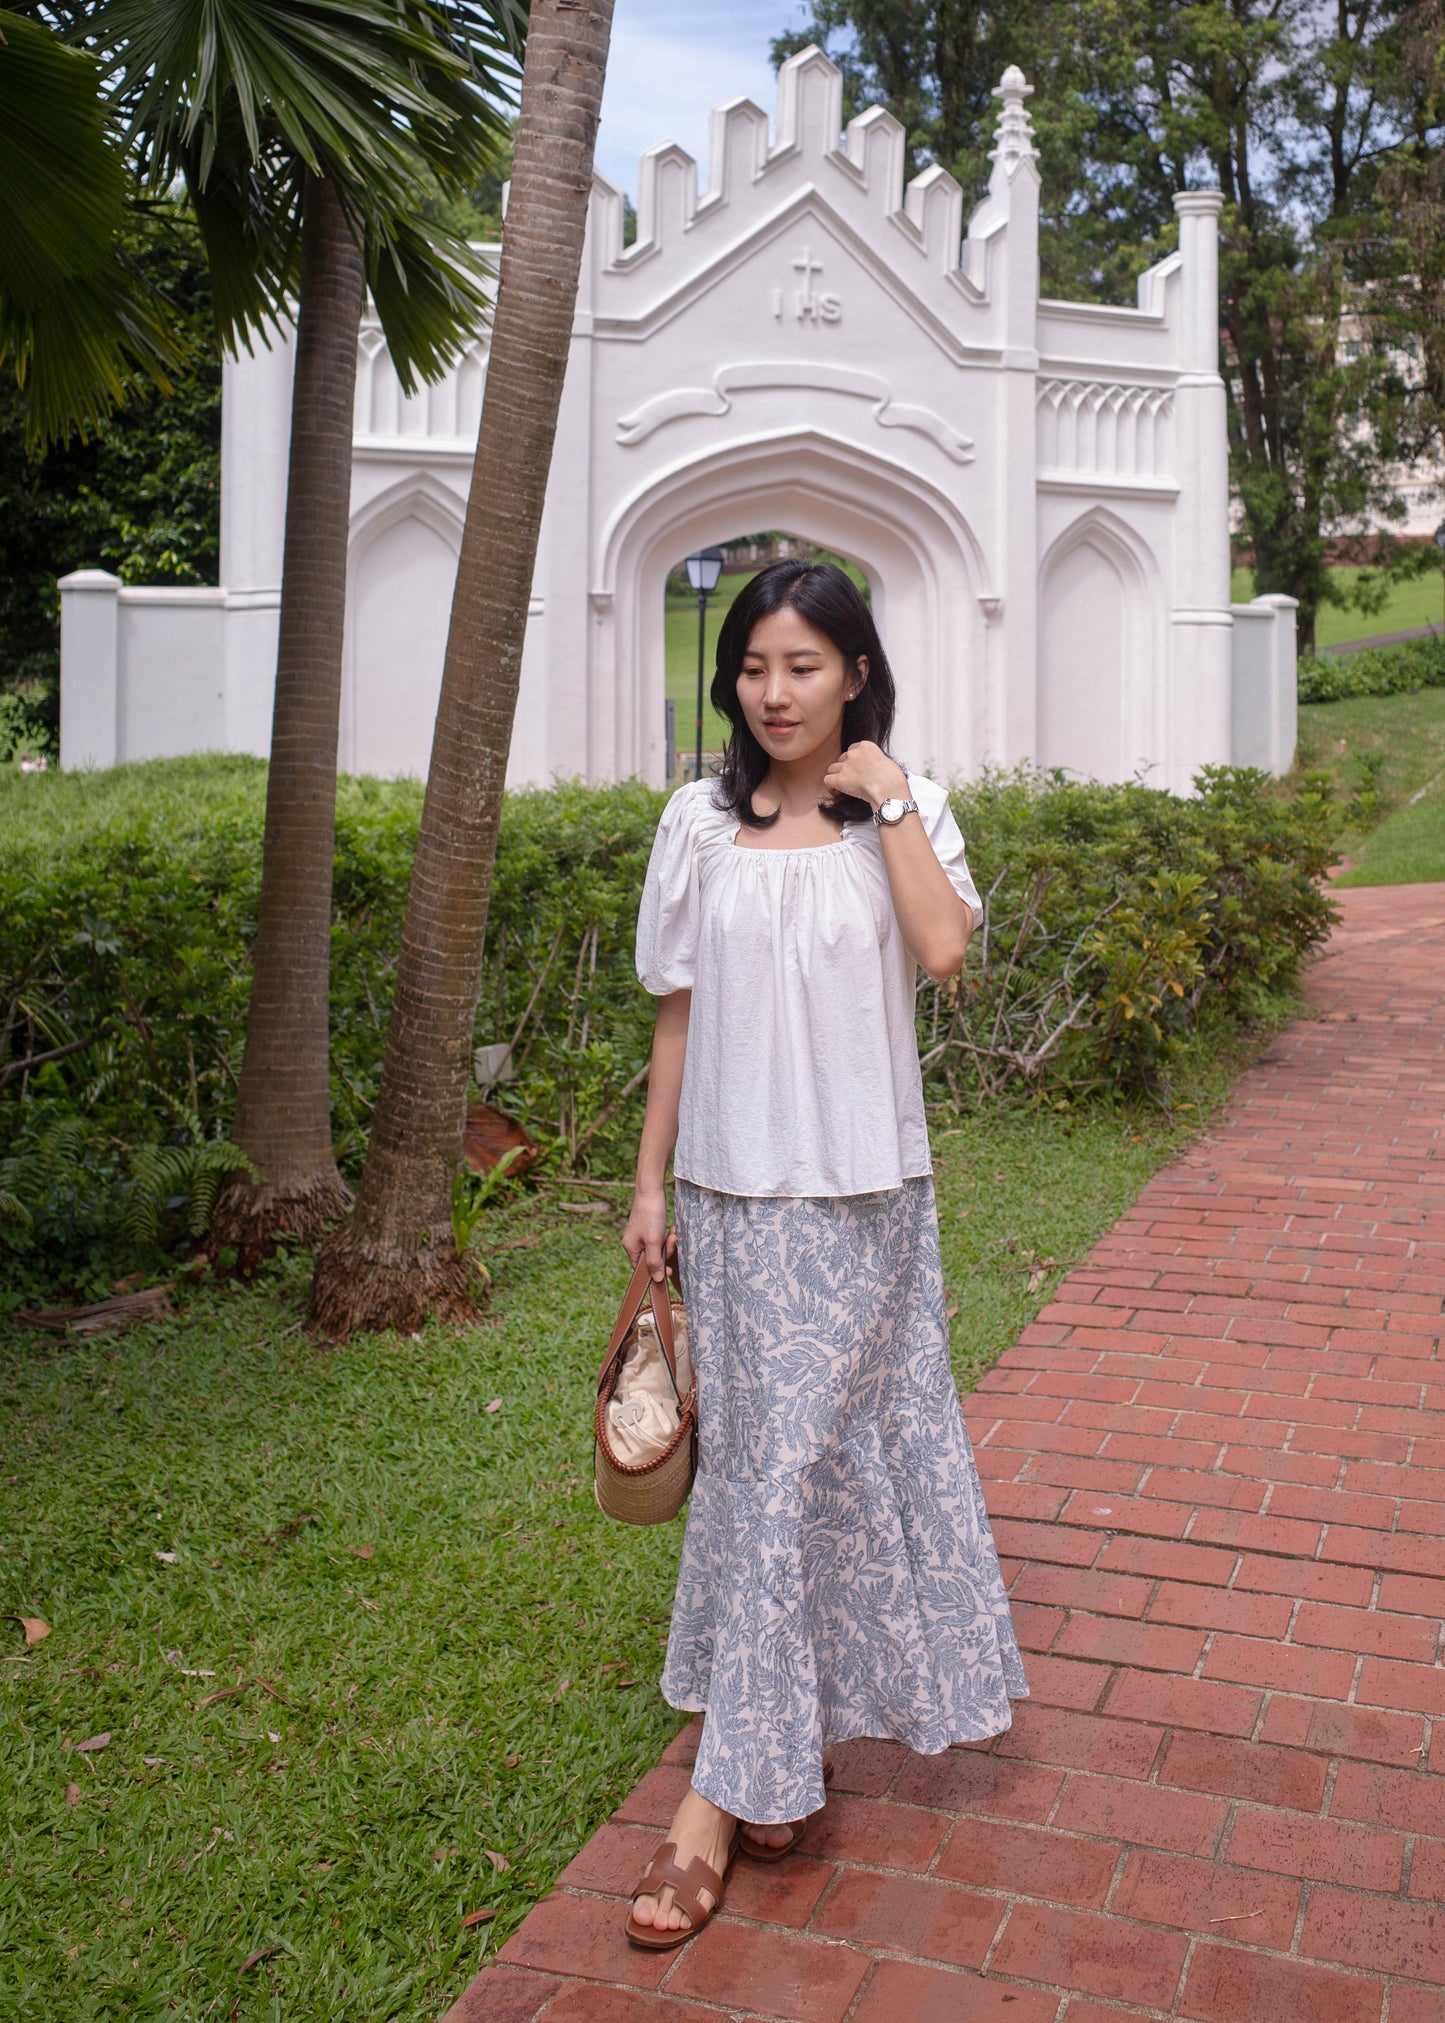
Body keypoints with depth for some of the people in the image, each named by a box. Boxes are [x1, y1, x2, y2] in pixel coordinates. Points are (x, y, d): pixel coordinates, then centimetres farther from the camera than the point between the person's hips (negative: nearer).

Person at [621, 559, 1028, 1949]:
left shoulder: (906, 813, 1)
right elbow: (678, 1015, 6)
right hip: (734, 1187, 2)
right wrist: (650, 1183, 6)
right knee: (758, 1453, 9)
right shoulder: (700, 824, 4)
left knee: (787, 1462, -1)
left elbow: (942, 947, -18)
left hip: (864, 1189, -2)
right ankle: (778, 1757, 28)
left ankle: (727, 1789, 8)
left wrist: (891, 799, -13)